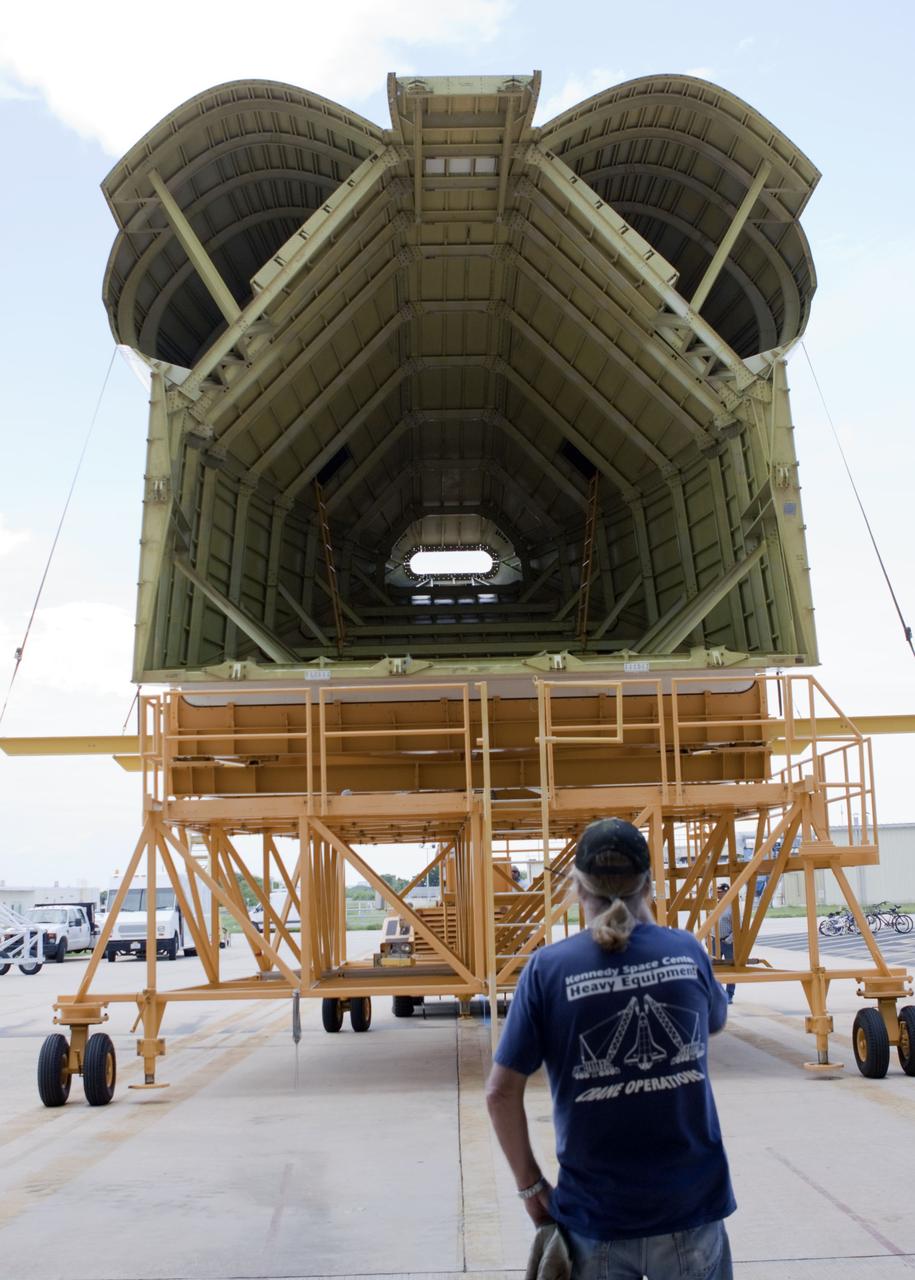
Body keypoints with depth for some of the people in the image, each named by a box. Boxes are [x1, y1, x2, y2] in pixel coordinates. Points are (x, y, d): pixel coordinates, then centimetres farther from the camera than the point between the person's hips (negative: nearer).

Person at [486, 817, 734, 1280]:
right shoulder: (688, 951, -5)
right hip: (691, 1206, 1)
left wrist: (530, 1186, 2)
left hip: (595, 1218, -1)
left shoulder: (548, 968, -11)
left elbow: (501, 1092, -10)